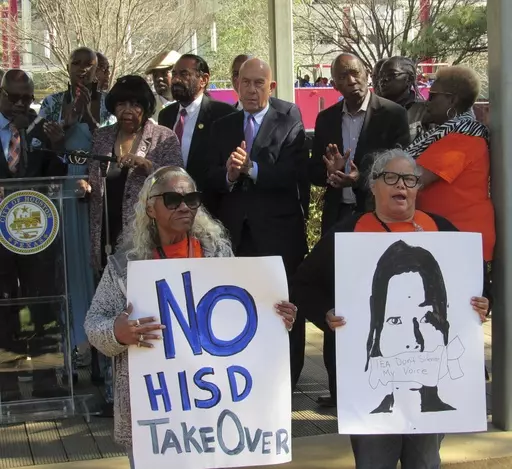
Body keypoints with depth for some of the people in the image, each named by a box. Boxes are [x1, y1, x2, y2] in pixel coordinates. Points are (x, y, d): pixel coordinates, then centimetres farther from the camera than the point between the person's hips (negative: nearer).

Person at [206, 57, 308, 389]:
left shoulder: (290, 128, 2)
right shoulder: (222, 128, 15)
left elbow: (295, 176, -12)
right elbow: (210, 179, 5)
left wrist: (252, 169, -21)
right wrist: (229, 174, -16)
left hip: (278, 234, -3)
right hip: (235, 232, 3)